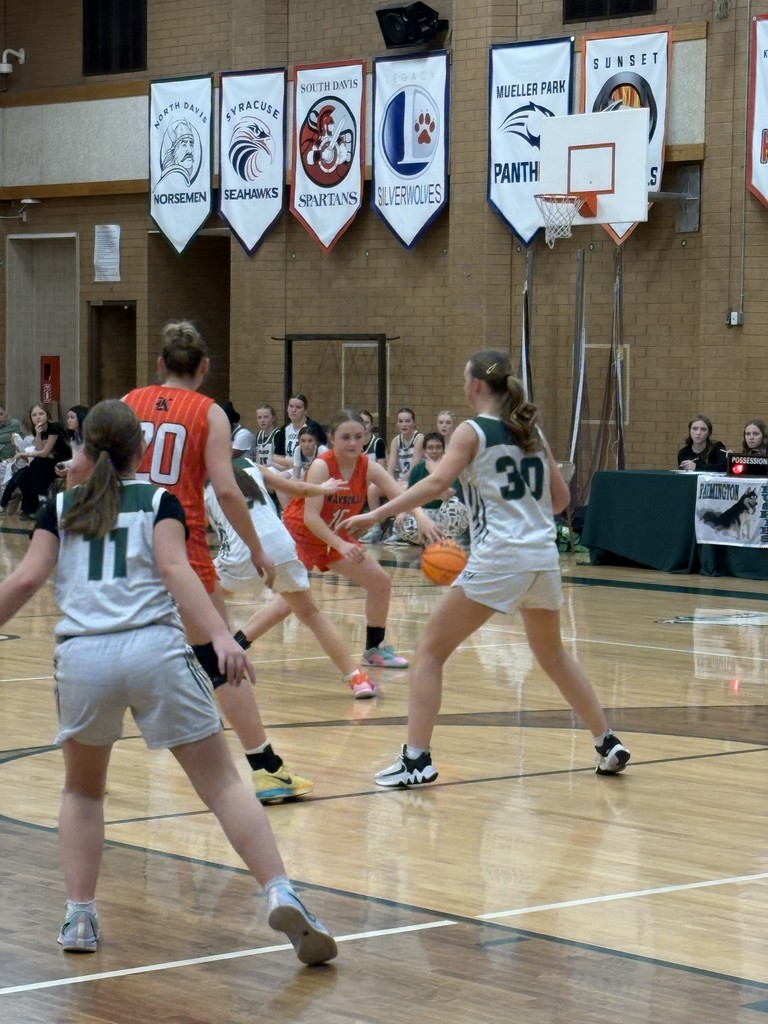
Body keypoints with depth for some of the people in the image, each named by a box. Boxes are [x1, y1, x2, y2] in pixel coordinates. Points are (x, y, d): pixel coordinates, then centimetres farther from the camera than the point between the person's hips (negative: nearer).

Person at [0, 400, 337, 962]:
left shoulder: (60, 508, 18)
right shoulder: (159, 501, 13)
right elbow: (174, 568, -3)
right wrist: (221, 636, -14)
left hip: (81, 657, 2)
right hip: (153, 649, -2)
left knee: (82, 790, 23)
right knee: (222, 783, 1)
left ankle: (79, 918, 13)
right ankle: (281, 895, -13)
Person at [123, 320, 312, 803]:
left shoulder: (129, 403, 7)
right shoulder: (209, 413, 0)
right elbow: (226, 490, -10)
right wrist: (257, 549, 0)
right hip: (183, 548, -2)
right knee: (220, 660, 5)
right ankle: (267, 769, 6)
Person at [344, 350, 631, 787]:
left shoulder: (473, 432, -2)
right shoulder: (532, 431, 15)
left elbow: (437, 482, -17)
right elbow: (561, 497, 18)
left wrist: (376, 514, -19)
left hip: (498, 560, -6)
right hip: (543, 556, 6)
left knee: (431, 650, 2)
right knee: (553, 654, 27)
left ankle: (416, 759, -7)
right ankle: (609, 744, 28)